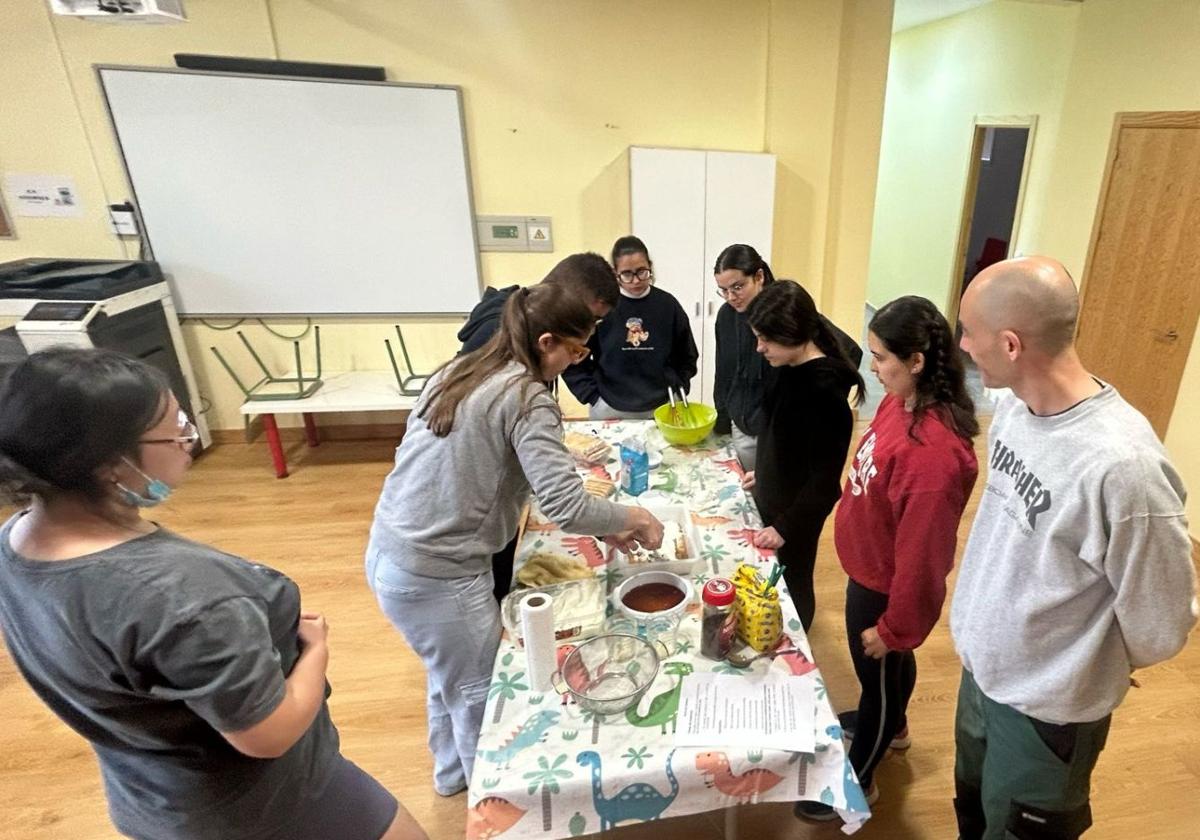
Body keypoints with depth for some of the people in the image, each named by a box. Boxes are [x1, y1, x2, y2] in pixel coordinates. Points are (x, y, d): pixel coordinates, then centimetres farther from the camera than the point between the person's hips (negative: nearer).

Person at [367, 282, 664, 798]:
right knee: (480, 693, 16)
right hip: (436, 576, -9)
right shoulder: (525, 398, -19)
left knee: (449, 675, 29)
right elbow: (567, 507, -27)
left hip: (390, 555, 9)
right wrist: (628, 518, -6)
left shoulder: (461, 370, 7)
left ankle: (452, 771, 52)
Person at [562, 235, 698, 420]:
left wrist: (677, 389, -1)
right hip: (610, 410, -1)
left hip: (659, 409, 2)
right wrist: (593, 397, -7)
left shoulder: (667, 304, -1)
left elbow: (687, 357, 9)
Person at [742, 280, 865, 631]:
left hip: (798, 509, -7)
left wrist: (786, 526, -18)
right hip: (773, 494, 8)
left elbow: (826, 476, -23)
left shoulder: (825, 389, -28)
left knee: (791, 584, 14)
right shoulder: (792, 368, -4)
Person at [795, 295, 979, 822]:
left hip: (886, 589, -8)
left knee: (879, 675, 16)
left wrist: (893, 625, -15)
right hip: (871, 572, 8)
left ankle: (858, 782, 42)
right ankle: (891, 725, 61)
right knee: (893, 664, 32)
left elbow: (921, 552, -28)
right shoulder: (900, 402, -8)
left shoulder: (934, 449, -36)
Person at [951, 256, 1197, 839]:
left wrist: (1075, 671, -2)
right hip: (980, 668, 6)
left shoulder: (1123, 465, -33)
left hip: (1044, 709, -6)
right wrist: (980, 632, 6)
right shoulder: (1015, 406, -10)